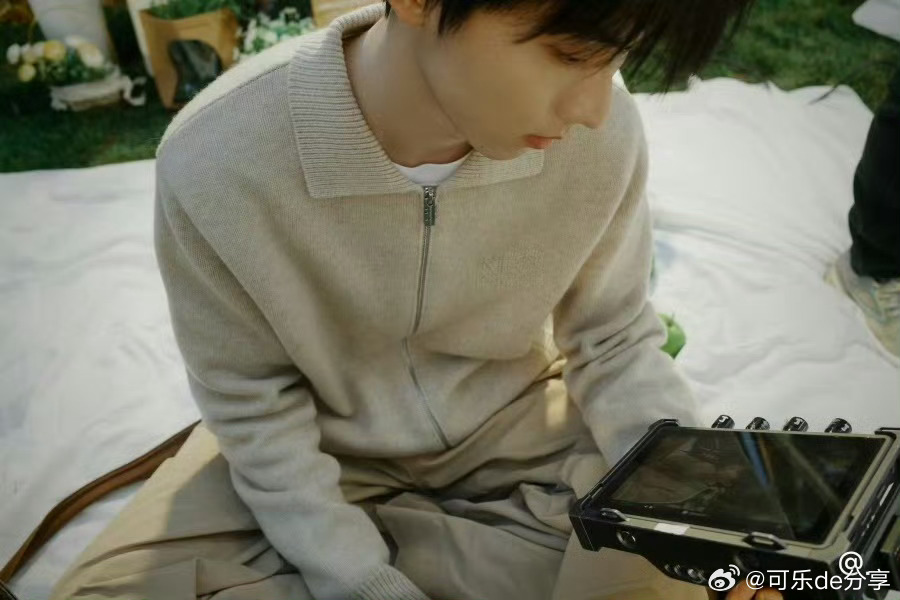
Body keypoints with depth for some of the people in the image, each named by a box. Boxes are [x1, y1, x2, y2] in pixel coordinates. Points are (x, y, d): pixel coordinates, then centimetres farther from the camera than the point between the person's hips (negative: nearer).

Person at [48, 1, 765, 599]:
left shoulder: (607, 135, -22)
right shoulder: (215, 162, -28)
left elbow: (615, 345, -7)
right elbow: (258, 419, -15)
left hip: (512, 432, 2)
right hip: (321, 450, -1)